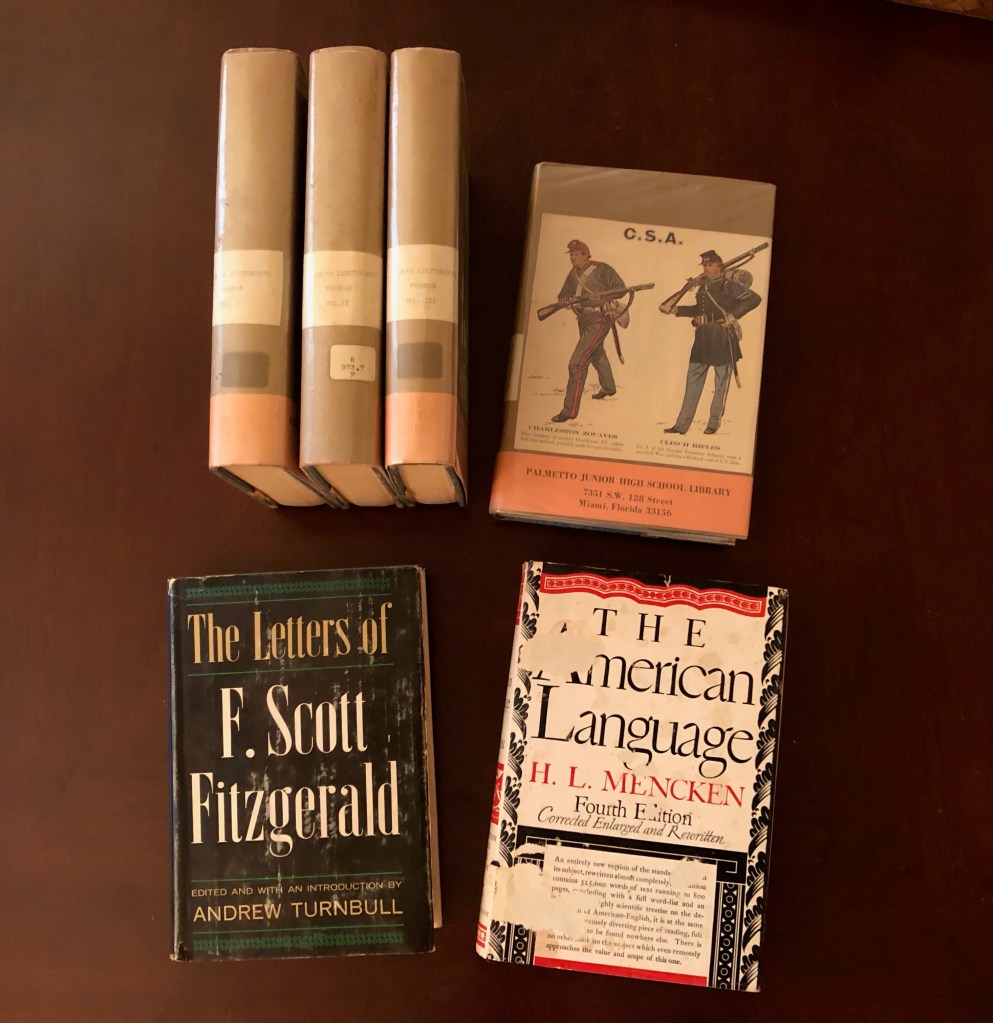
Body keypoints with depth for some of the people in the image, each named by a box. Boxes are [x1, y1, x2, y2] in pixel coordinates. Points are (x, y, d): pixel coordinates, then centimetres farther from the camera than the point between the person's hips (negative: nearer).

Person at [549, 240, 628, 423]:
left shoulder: (601, 269, -16)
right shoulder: (573, 274, 5)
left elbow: (620, 287, -15)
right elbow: (564, 294, 11)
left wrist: (602, 295, -31)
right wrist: (564, 299, -13)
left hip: (599, 321, -9)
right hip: (584, 320, 9)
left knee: (577, 362, -17)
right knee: (596, 354, 30)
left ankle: (570, 409, -13)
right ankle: (608, 387, 57)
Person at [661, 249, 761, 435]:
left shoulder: (729, 286, -7)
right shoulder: (703, 286, 12)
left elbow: (754, 299, -12)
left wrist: (733, 314, -16)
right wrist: (677, 310, 16)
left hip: (723, 338, -7)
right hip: (703, 338, 7)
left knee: (721, 381, 3)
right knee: (693, 380, 5)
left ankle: (714, 423, 11)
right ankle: (682, 424, 7)